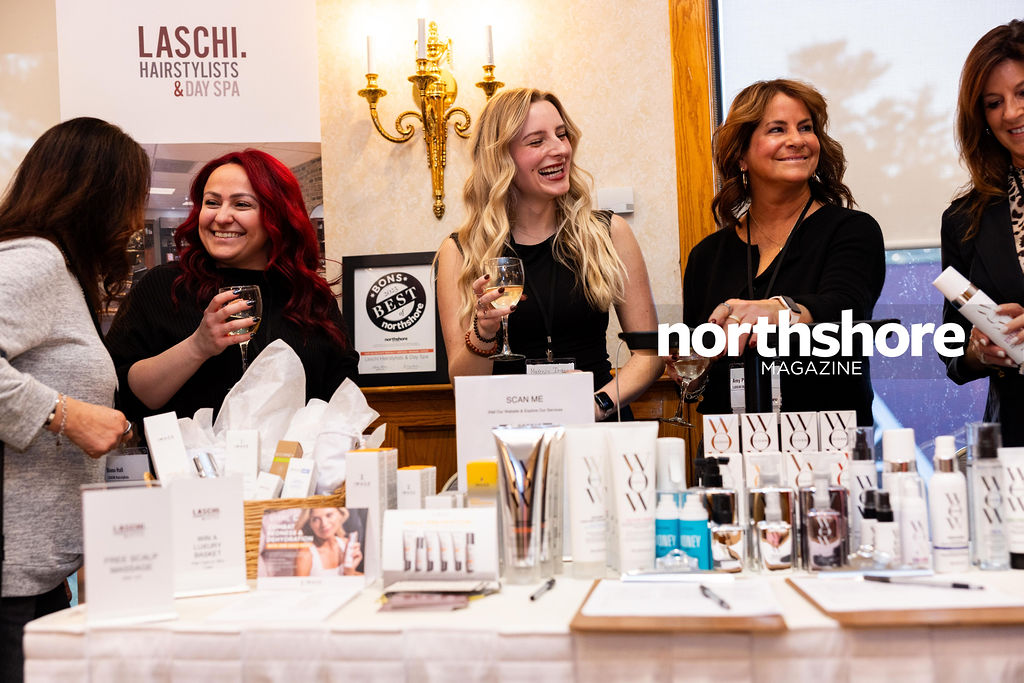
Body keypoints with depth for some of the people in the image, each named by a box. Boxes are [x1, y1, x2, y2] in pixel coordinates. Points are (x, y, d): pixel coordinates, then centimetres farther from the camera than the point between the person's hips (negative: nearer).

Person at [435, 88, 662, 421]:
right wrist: (483, 333, -17)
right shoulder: (459, 253, 3)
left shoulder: (609, 233, 6)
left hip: (598, 431, 1)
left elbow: (649, 349, 7)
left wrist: (600, 403, -9)